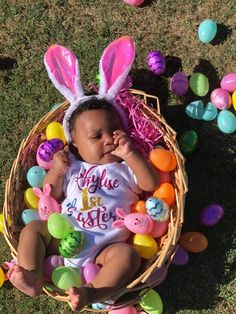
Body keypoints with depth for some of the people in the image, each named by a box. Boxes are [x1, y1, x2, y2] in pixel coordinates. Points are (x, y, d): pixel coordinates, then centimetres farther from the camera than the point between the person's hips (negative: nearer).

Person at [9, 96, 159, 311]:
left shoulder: (125, 169, 12)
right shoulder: (73, 168, 17)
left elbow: (151, 183, -4)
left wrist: (129, 154, -9)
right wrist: (56, 170, 0)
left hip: (104, 247, -2)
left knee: (128, 255, -28)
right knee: (32, 228, -12)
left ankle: (90, 293, -42)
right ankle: (33, 279, -27)